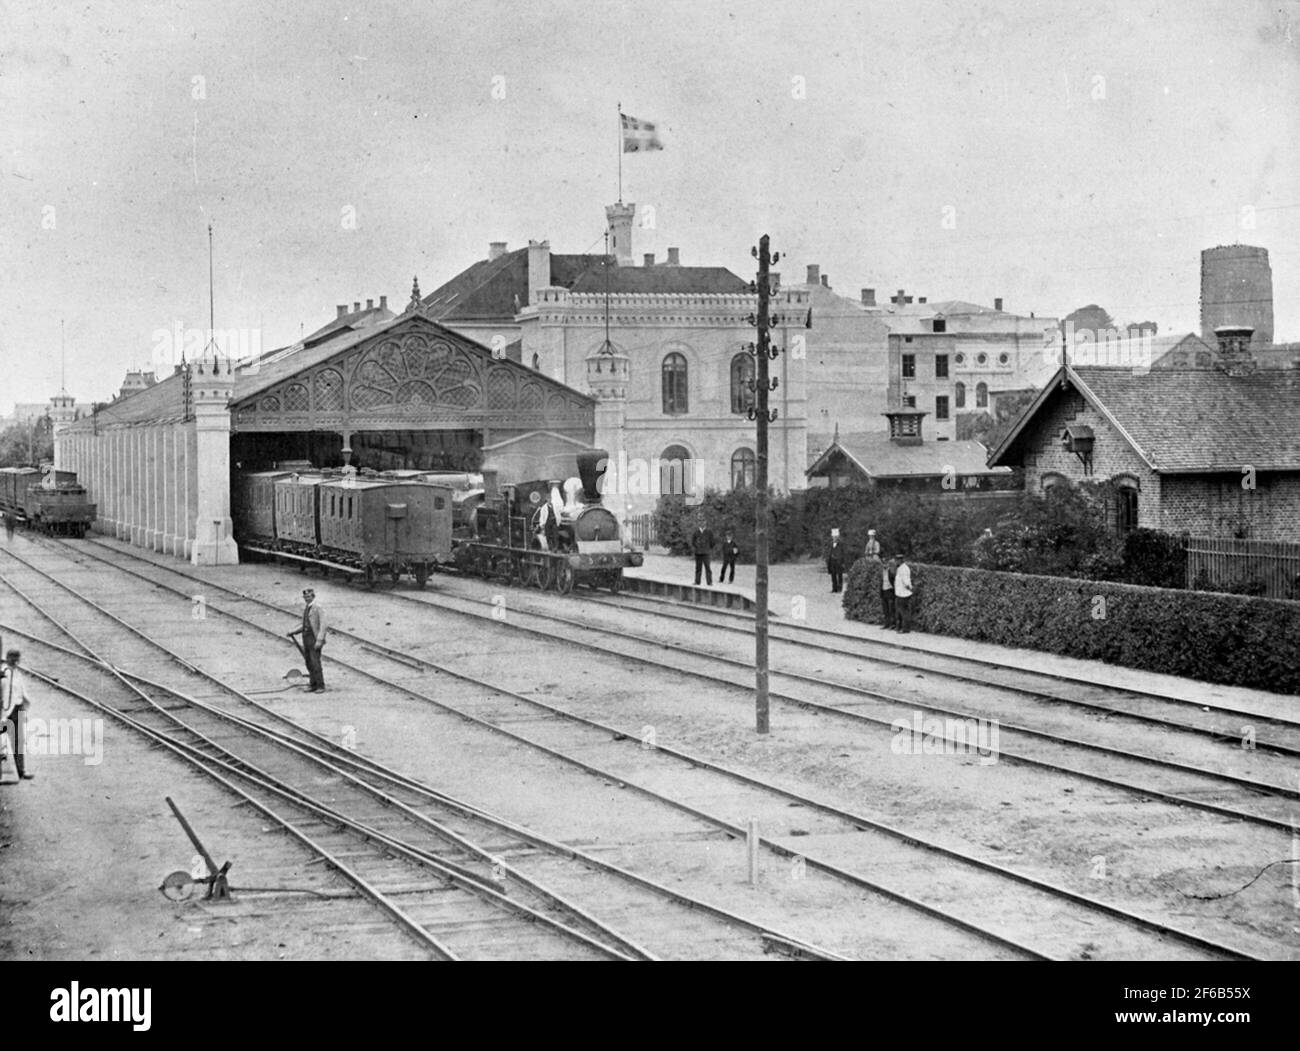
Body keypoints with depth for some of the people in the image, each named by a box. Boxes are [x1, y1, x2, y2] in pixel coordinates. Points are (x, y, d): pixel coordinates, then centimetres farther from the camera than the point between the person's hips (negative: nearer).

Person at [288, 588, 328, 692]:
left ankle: (321, 686, -6)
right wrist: (294, 632, 13)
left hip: (315, 639, -8)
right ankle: (313, 685, 14)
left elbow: (323, 625, -16)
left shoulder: (318, 607, -11)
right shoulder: (305, 608, 15)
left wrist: (319, 640, -23)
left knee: (315, 663, -11)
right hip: (306, 638, 8)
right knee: (309, 664, 7)